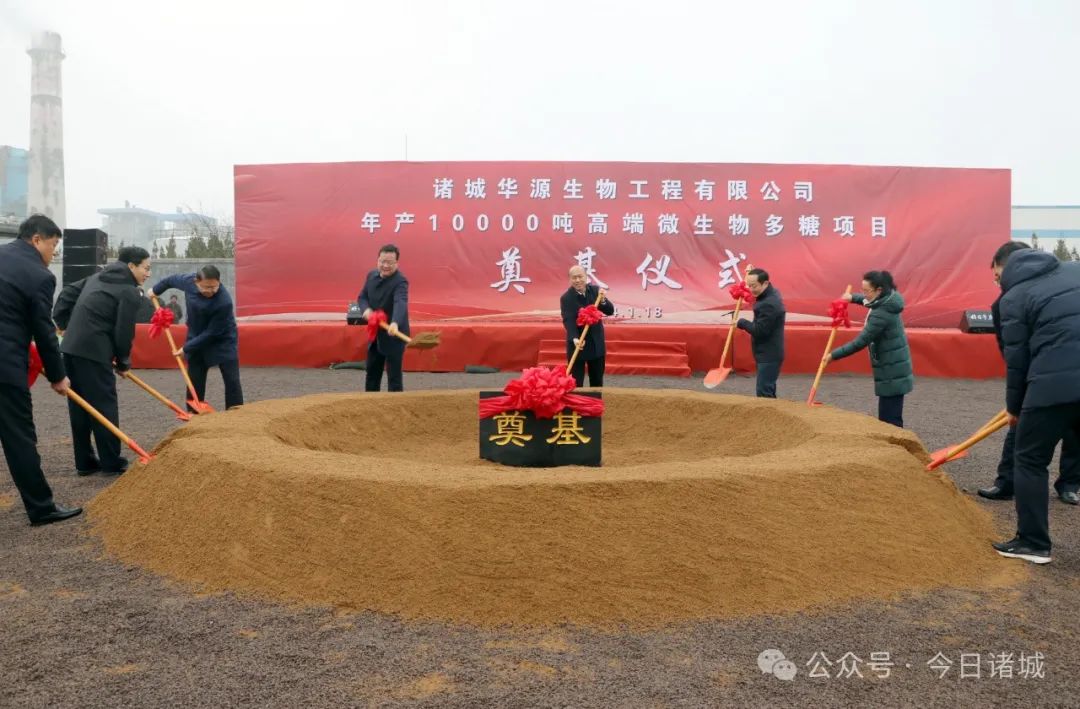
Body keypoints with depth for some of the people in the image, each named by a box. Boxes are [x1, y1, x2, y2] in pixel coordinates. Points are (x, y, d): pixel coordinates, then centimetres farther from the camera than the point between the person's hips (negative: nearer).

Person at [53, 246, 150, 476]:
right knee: (104, 405, -1)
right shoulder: (130, 293, -8)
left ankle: (84, 462, 18)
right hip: (93, 352, -9)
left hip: (71, 347, 9)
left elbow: (68, 292, 22)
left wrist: (62, 322, 23)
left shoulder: (97, 277, 19)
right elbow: (123, 332, -10)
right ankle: (112, 462, 5)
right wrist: (123, 361, 4)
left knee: (79, 405, 11)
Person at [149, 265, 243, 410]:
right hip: (196, 339, 4)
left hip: (223, 340, -4)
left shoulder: (224, 302, -34)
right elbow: (171, 280, 7)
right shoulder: (188, 280, -19)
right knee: (194, 383, 5)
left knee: (232, 381, -8)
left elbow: (212, 333, -27)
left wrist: (187, 348, -20)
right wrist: (155, 290, 25)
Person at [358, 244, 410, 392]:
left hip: (393, 335, -7)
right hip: (375, 333, 8)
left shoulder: (400, 281, -22)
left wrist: (395, 323, -57)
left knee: (394, 375, -3)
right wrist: (367, 309, -14)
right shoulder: (372, 275, 2)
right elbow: (362, 296, 9)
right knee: (372, 372, 18)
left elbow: (400, 303, -39)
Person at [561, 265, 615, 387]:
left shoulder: (595, 290, -1)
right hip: (577, 345, -4)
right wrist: (574, 338, -40)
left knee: (597, 382, 16)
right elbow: (568, 321, -24)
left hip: (596, 344, 4)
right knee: (576, 383, -2)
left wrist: (603, 300, -23)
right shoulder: (566, 298, -14)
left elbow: (610, 311, -3)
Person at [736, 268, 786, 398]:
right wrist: (751, 274, 17)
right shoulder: (772, 293, 7)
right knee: (768, 390, 17)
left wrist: (741, 322, -11)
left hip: (768, 356, -11)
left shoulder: (769, 304, -25)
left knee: (764, 393, -11)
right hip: (768, 354, 11)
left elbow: (759, 330, -27)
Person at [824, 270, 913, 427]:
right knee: (891, 416, 16)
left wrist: (834, 355, -18)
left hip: (891, 372, -10)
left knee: (889, 418, -8)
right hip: (895, 369, 10)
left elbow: (860, 342, -23)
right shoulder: (887, 301, 5)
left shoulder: (881, 314, -24)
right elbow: (870, 300, 32)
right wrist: (853, 298, 21)